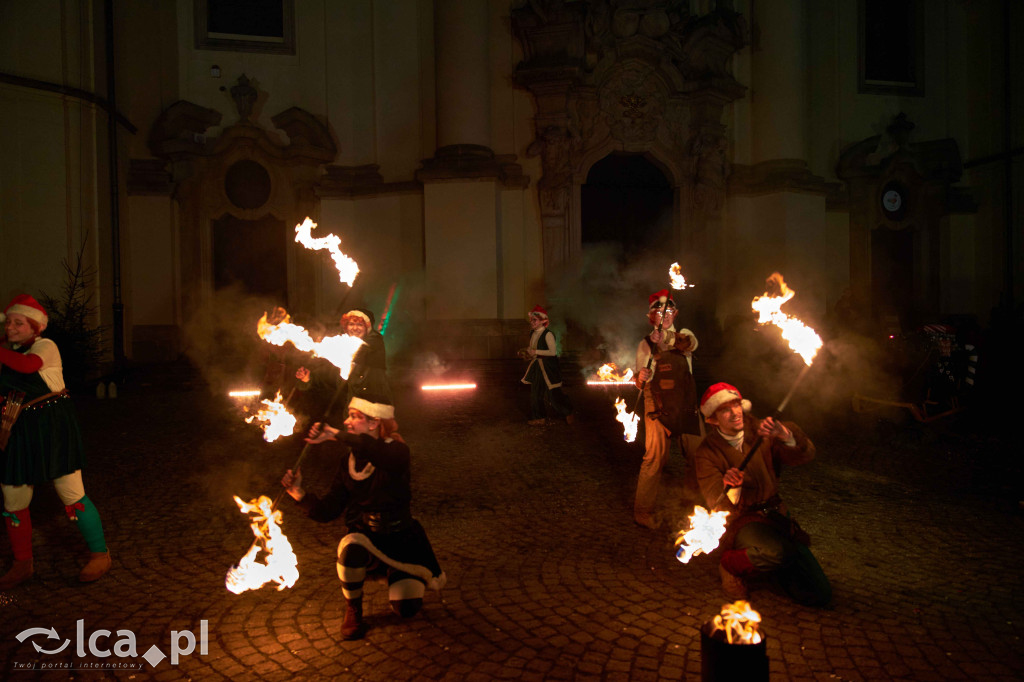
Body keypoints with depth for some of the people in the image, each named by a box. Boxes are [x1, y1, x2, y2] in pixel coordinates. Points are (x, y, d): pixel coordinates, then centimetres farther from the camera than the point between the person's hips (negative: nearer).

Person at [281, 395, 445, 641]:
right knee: (351, 546, -34)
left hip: (400, 539, -2)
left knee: (407, 608, -14)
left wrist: (335, 434, -31)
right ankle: (353, 611, -7)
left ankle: (392, 573, 23)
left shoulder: (396, 452, -13)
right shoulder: (349, 463, 0)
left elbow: (372, 450, -40)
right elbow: (327, 511, -4)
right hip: (363, 537, 2)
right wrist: (300, 494, -18)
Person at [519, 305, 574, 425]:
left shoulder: (548, 334, -17)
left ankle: (568, 412, 25)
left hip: (548, 367, -8)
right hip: (537, 366, 8)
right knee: (535, 393, 7)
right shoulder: (533, 333, 8)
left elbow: (553, 352, -23)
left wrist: (535, 352, -23)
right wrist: (527, 352, 1)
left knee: (554, 393, 1)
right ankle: (540, 418, 18)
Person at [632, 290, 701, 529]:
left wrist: (667, 339, -31)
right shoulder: (646, 344, 7)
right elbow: (641, 383, 3)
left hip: (687, 406, 3)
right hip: (659, 409, -3)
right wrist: (640, 377, -20)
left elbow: (690, 343, -13)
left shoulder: (684, 336, 12)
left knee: (698, 455, 6)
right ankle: (644, 511, 1)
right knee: (655, 457, -10)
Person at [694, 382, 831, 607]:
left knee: (819, 595, -3)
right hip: (741, 522, -4)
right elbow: (717, 505, -14)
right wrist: (730, 487, -36)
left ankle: (767, 563, 22)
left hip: (776, 515, 4)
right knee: (779, 552, -37)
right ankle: (732, 565, -6)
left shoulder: (760, 433, 3)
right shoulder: (707, 452, -7)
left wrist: (785, 435, -27)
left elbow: (805, 455, -7)